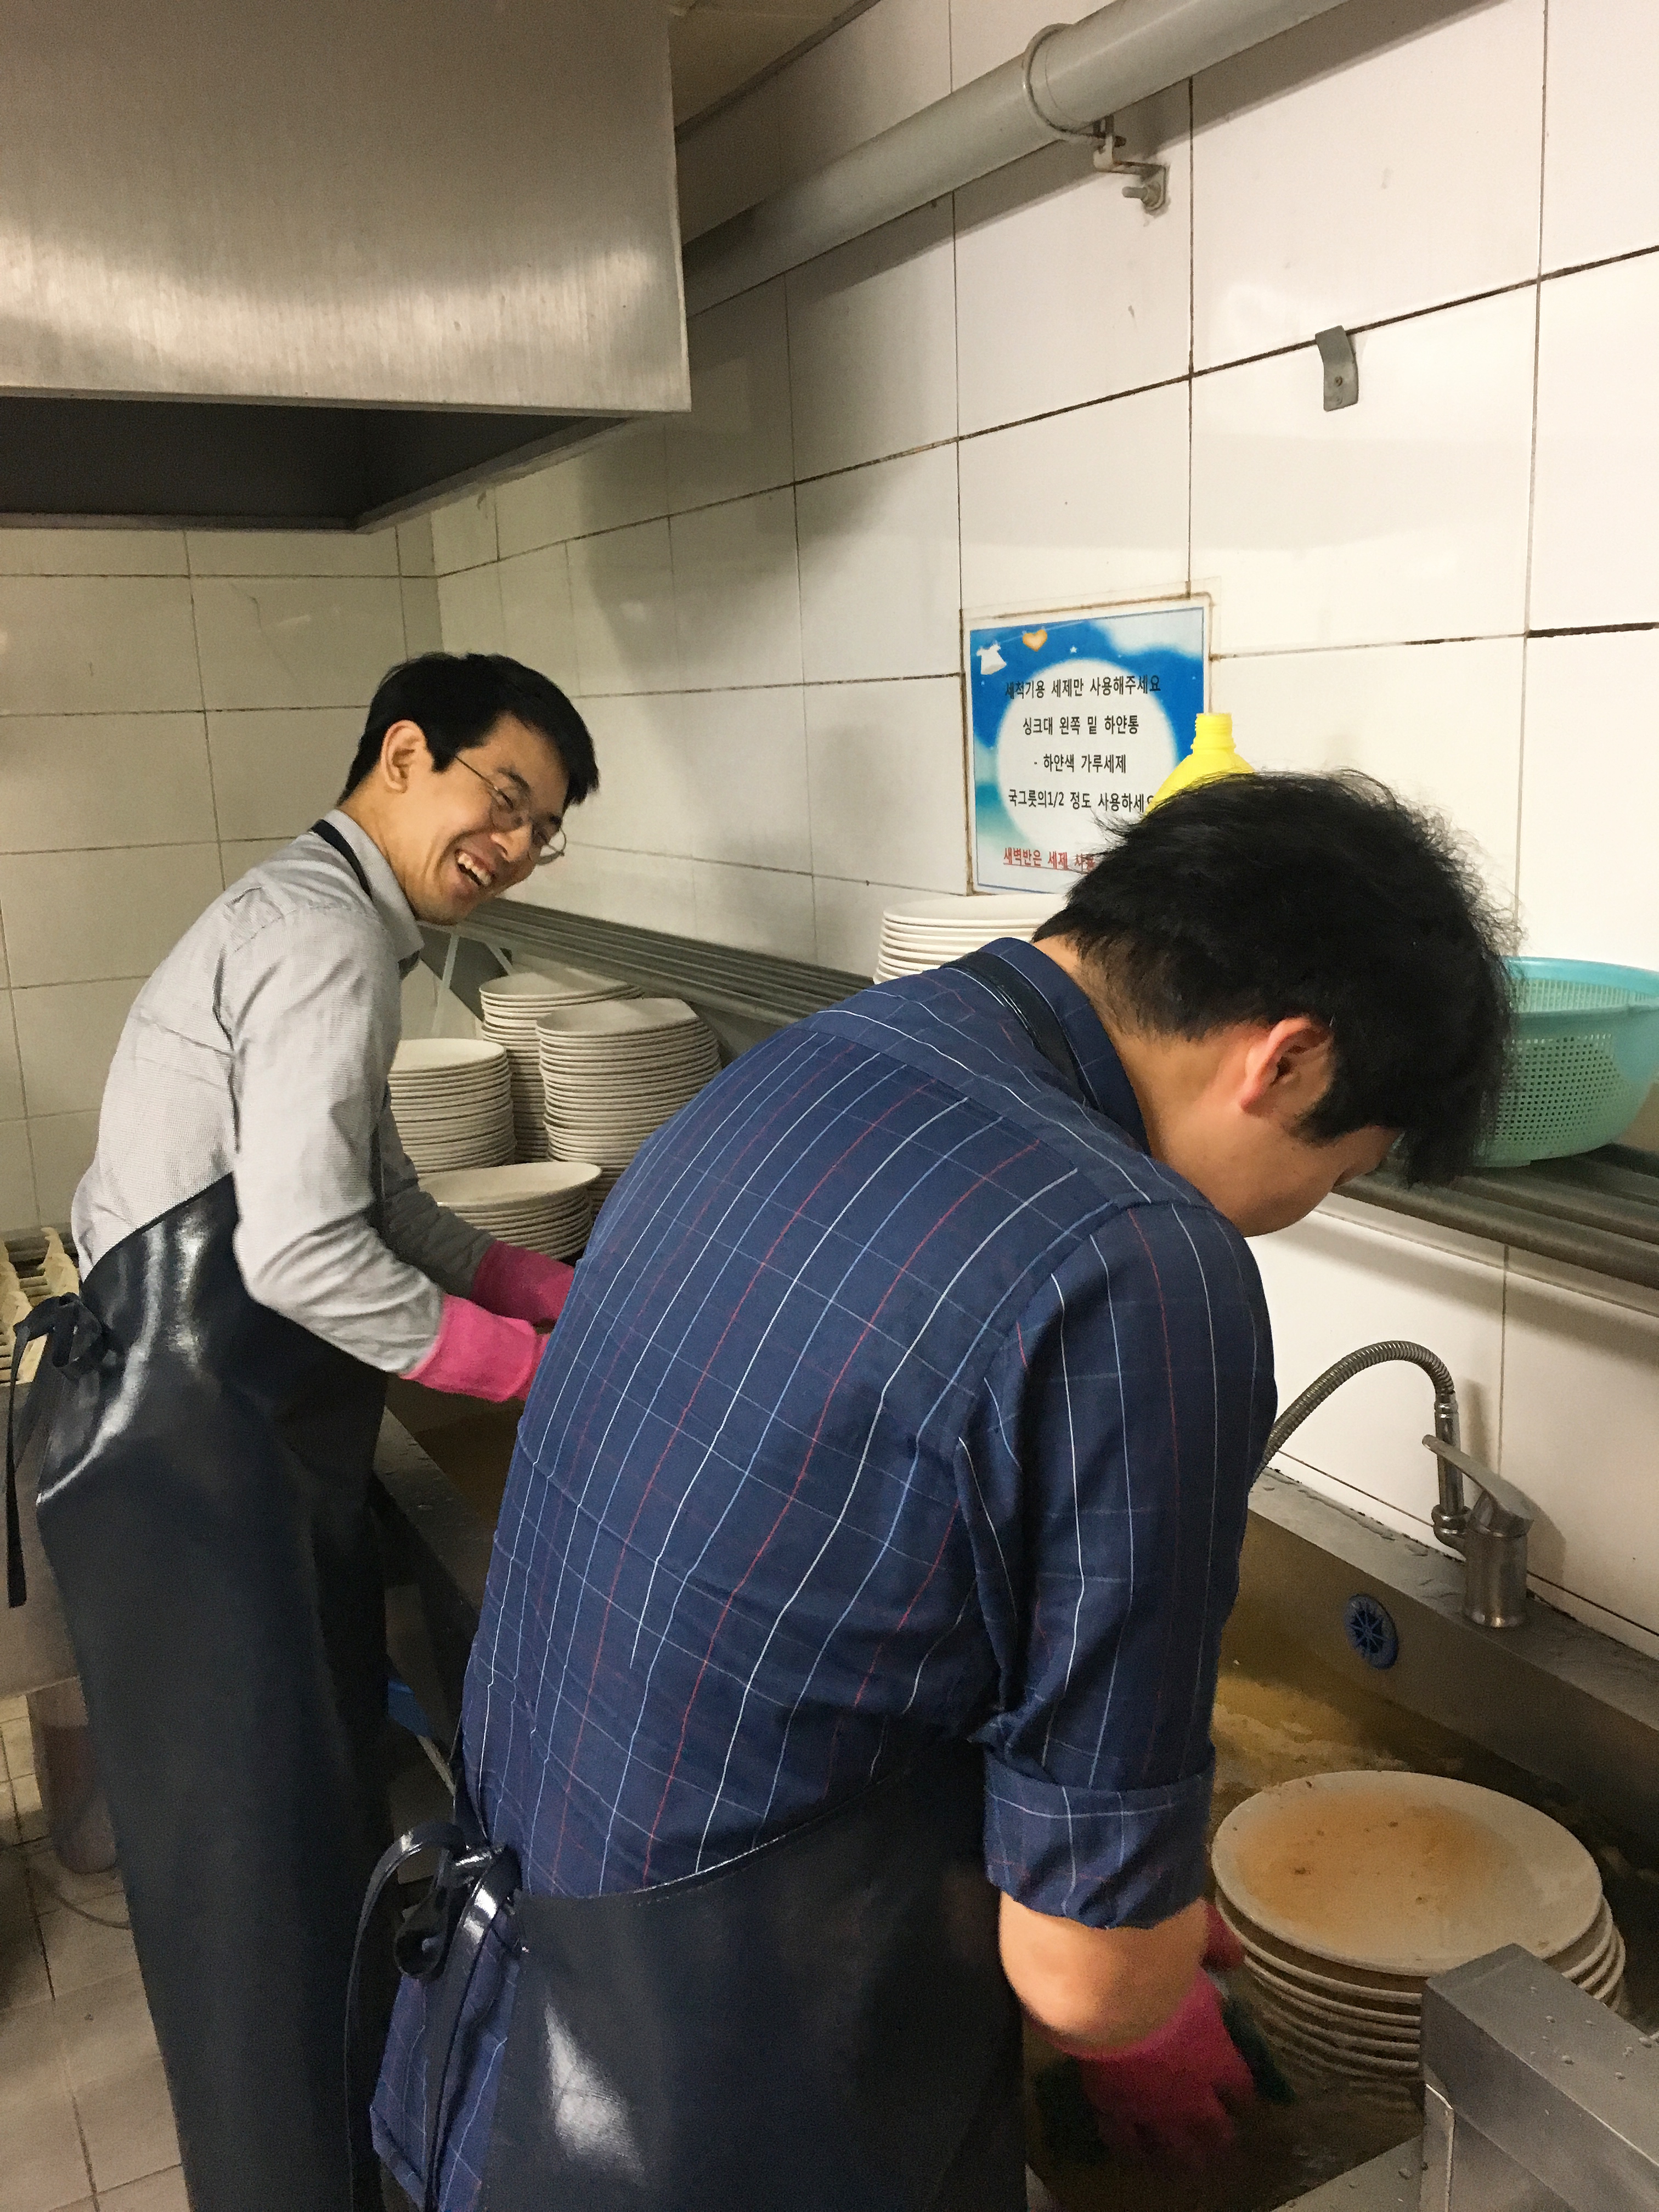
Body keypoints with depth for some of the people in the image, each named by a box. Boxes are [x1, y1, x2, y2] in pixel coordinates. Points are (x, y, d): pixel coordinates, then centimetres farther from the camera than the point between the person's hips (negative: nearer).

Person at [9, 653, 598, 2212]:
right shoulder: (330, 933, -17)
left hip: (252, 1433, 10)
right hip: (188, 1446, -10)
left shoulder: (319, 920, 15)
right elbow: (301, 1255, -25)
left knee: (324, 1792, 21)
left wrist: (574, 1299, 11)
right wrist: (539, 1367, -14)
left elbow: (384, 1207, 18)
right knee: (255, 1842, 1)